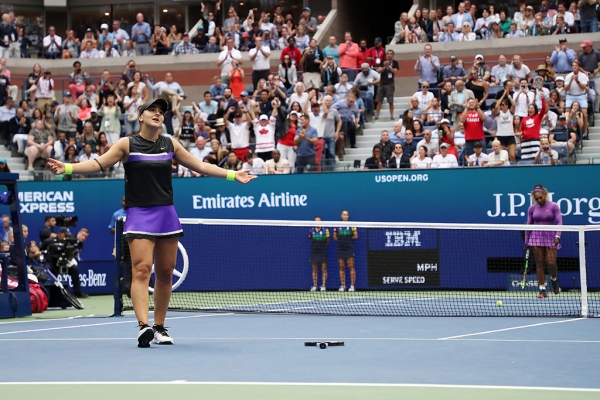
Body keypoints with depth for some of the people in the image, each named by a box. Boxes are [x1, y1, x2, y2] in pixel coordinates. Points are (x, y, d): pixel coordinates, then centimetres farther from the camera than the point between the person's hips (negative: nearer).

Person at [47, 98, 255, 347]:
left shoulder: (170, 145, 10)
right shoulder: (128, 144, 0)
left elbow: (199, 166, 17)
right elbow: (97, 164, -5)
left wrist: (232, 175, 15)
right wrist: (68, 168, -19)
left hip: (166, 215, 4)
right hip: (140, 215, -4)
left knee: (165, 273, 4)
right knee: (141, 269, -18)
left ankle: (159, 327, 14)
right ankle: (143, 326, -29)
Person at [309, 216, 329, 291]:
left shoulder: (325, 230, 0)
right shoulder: (311, 231, 6)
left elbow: (327, 242, 6)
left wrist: (327, 236, -3)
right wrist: (310, 237, 6)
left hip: (323, 251, -2)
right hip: (314, 251, 2)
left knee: (324, 269, -1)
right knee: (314, 270, 4)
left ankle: (323, 285, 2)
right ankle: (314, 286, 8)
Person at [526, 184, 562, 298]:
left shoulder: (553, 206, -1)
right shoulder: (532, 209, 6)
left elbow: (559, 222, -5)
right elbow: (529, 225, 11)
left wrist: (557, 236, -18)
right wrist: (526, 241, 10)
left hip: (550, 237, -2)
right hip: (536, 237, 2)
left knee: (551, 263, -10)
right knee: (539, 264, -1)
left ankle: (554, 280, 22)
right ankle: (542, 290, 2)